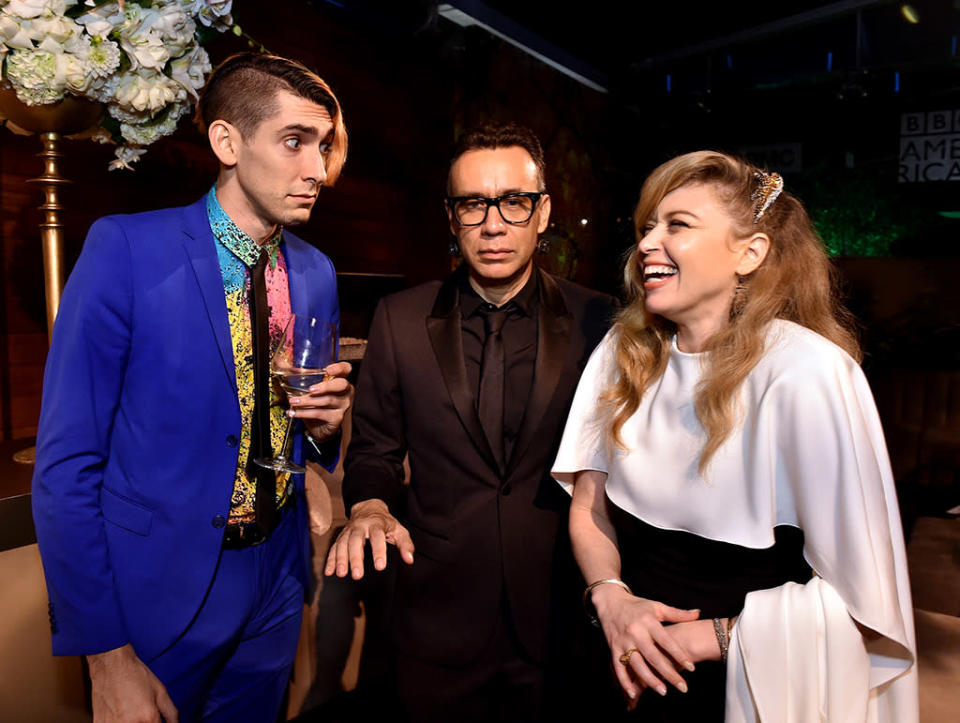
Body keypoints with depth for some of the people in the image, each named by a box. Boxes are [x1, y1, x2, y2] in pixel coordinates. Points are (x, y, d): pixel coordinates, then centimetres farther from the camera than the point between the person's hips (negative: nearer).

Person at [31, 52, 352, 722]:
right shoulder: (125, 248, -16)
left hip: (273, 585, 5)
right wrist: (107, 655, -15)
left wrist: (326, 423, -12)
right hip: (158, 590, -4)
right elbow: (66, 466, -15)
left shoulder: (318, 273, 0)